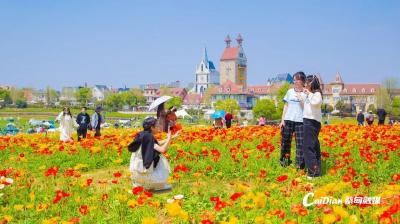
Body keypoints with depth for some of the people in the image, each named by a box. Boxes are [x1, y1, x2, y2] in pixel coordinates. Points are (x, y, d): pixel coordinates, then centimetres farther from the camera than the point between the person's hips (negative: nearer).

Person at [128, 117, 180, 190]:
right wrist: (169, 138, -9)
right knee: (162, 161, 11)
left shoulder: (143, 135, 8)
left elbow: (158, 143, 22)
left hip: (137, 167, 8)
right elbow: (162, 150, -26)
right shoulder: (148, 137, -18)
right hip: (142, 169, -8)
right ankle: (160, 185, 14)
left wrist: (171, 137, 18)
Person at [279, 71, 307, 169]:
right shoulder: (290, 91, 10)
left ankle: (300, 164, -2)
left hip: (300, 121, -3)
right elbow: (286, 106, 12)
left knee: (300, 142, -7)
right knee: (285, 141, 6)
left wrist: (300, 99, -16)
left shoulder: (305, 93, 3)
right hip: (288, 120, 3)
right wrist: (282, 120, 7)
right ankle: (284, 161, 18)